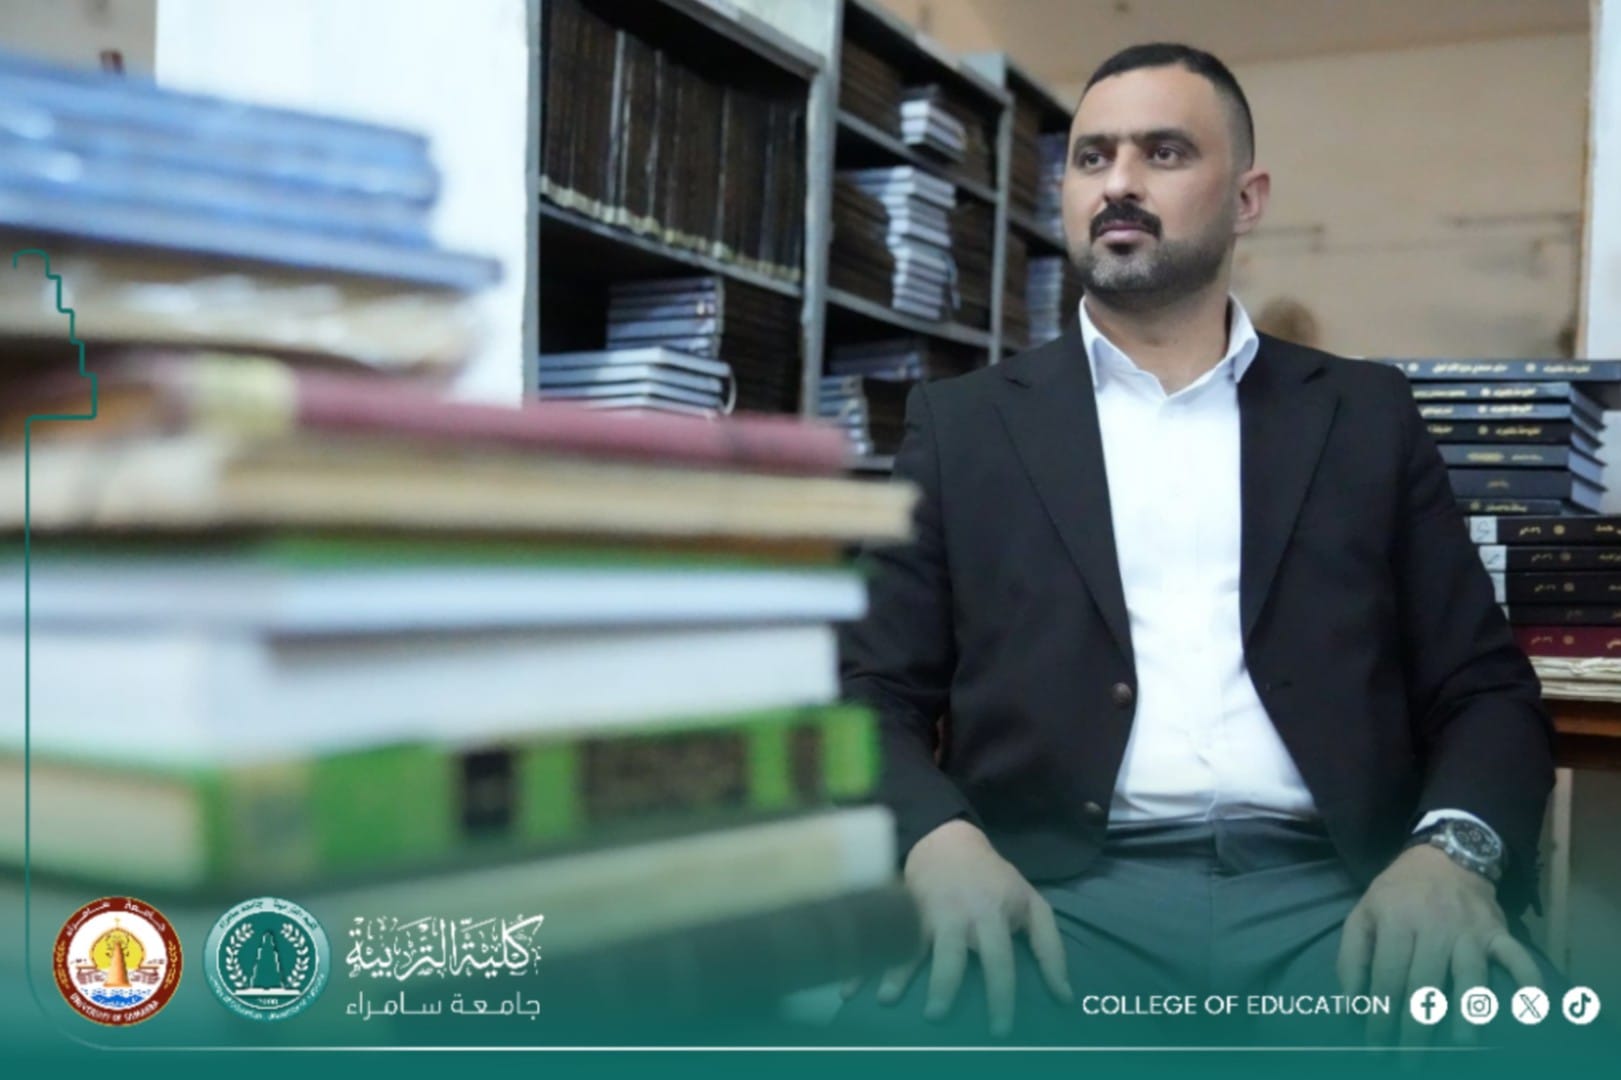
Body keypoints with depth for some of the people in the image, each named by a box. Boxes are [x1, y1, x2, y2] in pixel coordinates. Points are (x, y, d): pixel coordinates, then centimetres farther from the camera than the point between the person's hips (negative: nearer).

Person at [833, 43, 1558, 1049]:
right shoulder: (966, 423, 12)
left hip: (1329, 897, 1)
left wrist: (1453, 850, -11)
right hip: (1059, 897, 0)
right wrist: (940, 842, -16)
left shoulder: (1367, 414, 15)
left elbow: (1487, 688, 12)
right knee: (910, 1031, -33)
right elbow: (873, 695, 7)